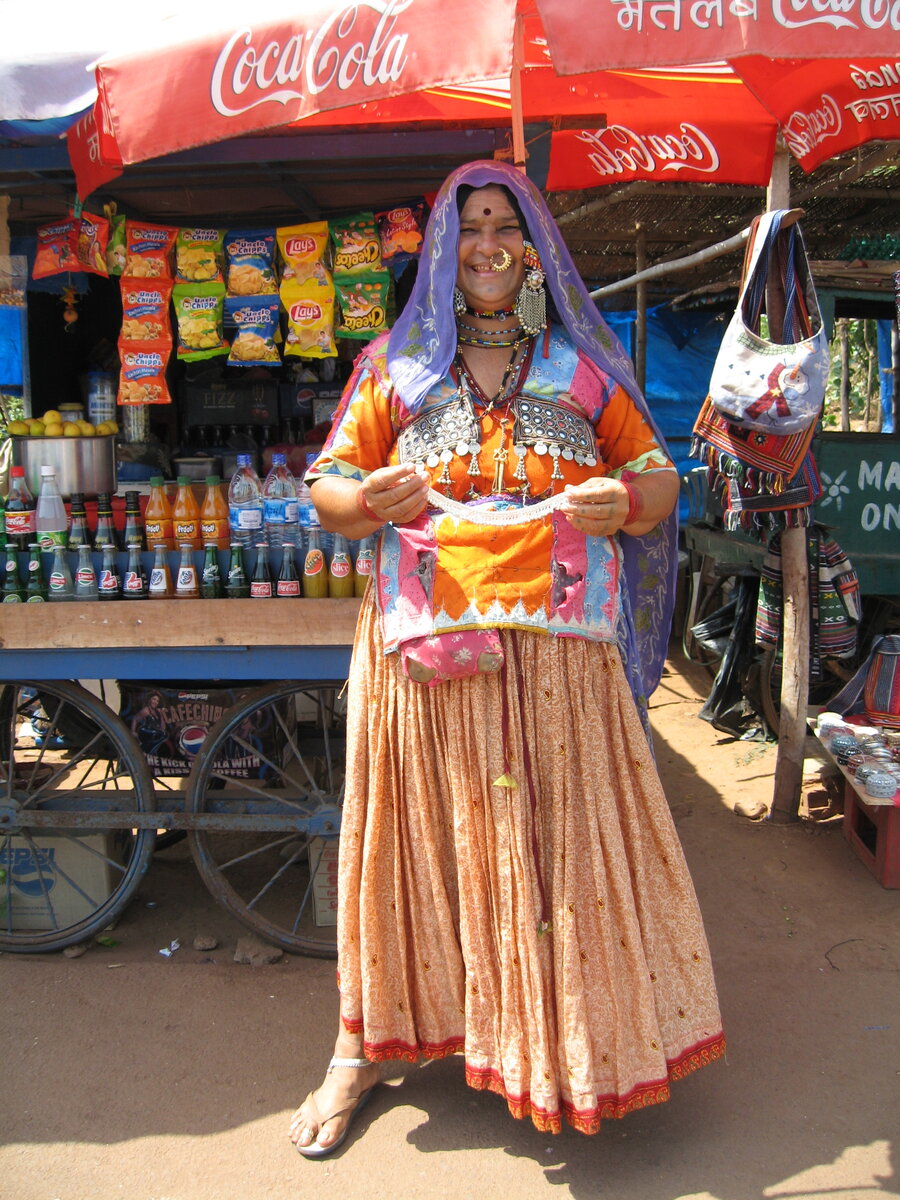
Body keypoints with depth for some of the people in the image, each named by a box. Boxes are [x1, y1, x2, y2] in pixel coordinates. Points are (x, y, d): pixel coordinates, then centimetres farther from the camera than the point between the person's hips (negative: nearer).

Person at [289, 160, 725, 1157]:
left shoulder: (583, 366, 14)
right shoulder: (394, 364, 14)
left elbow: (658, 478, 13)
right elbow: (328, 485, 12)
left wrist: (628, 497, -11)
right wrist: (365, 501, -12)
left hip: (558, 640, 1)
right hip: (424, 637, 0)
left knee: (566, 831, 3)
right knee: (420, 831, 4)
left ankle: (582, 1041, 24)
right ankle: (368, 1043, 20)